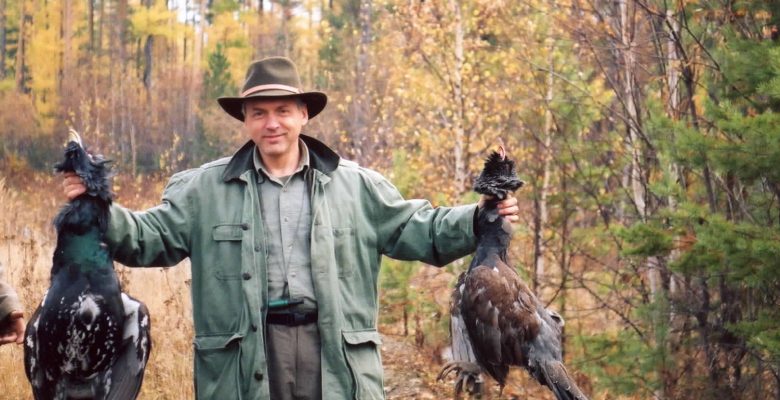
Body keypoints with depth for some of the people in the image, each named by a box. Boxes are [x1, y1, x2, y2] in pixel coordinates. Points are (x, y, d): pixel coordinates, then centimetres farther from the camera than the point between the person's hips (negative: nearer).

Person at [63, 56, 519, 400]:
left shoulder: (356, 185, 9)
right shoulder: (205, 188, 7)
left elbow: (418, 231, 10)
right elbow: (149, 237, 7)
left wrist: (480, 218, -4)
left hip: (336, 352, 1)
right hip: (244, 357, 0)